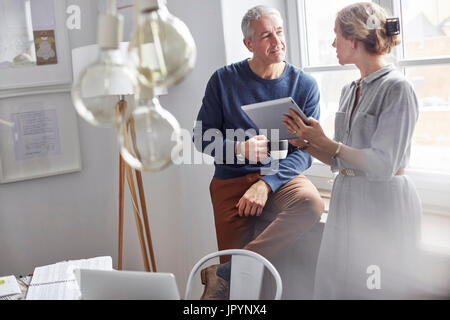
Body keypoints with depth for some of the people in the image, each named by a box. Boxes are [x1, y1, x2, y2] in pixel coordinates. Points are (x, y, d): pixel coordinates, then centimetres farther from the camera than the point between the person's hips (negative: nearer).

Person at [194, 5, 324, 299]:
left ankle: (222, 274, -32)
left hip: (281, 176, 1)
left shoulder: (304, 85, 2)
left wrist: (267, 184, -20)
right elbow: (202, 137, 5)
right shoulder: (224, 80, 3)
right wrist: (239, 149, -16)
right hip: (231, 180, 0)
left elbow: (305, 151, -4)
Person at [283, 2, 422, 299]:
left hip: (384, 207, -8)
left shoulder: (397, 89, -12)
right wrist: (306, 142, -2)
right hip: (347, 204, 8)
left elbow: (382, 165, -19)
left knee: (380, 290, 1)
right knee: (335, 286, 13)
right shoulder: (350, 91, 11)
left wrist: (325, 142, -15)